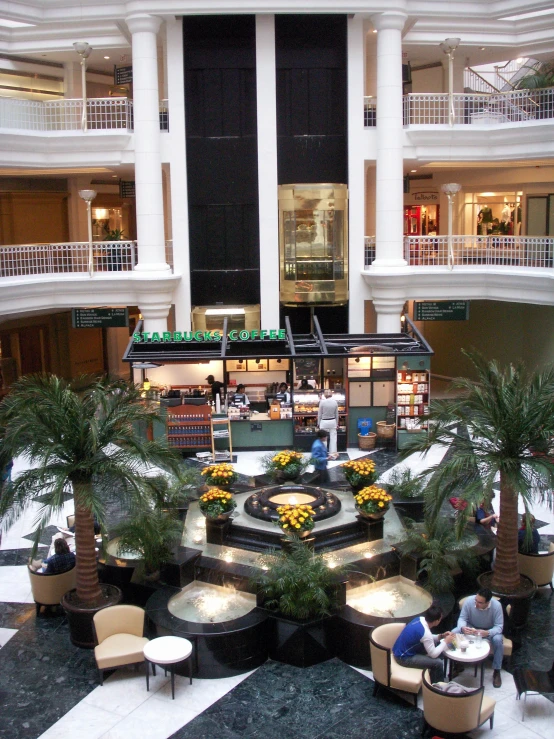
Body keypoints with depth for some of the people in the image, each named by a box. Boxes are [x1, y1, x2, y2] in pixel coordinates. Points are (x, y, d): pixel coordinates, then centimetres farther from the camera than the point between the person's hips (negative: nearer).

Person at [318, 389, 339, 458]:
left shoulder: (322, 402, -12)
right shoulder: (335, 402, -4)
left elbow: (319, 414, -6)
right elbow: (336, 414, 4)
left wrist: (319, 423, 6)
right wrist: (337, 423, 15)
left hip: (324, 422, -2)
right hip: (332, 422, 2)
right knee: (333, 438, 8)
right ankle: (333, 453, 10)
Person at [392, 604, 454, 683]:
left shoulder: (420, 619, -4)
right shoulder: (425, 632, -29)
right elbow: (433, 654, -17)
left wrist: (441, 636, 4)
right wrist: (445, 642, -7)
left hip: (400, 650, 10)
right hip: (404, 657, -10)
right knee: (438, 663, -15)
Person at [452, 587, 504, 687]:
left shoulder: (496, 605, -30)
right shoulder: (469, 601, -26)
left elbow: (499, 626, -24)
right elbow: (462, 618, -15)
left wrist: (487, 633, -44)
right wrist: (462, 628, -39)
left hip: (489, 631, -1)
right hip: (471, 628, 1)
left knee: (498, 640, -33)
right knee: (453, 633, -24)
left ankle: (496, 671, -11)